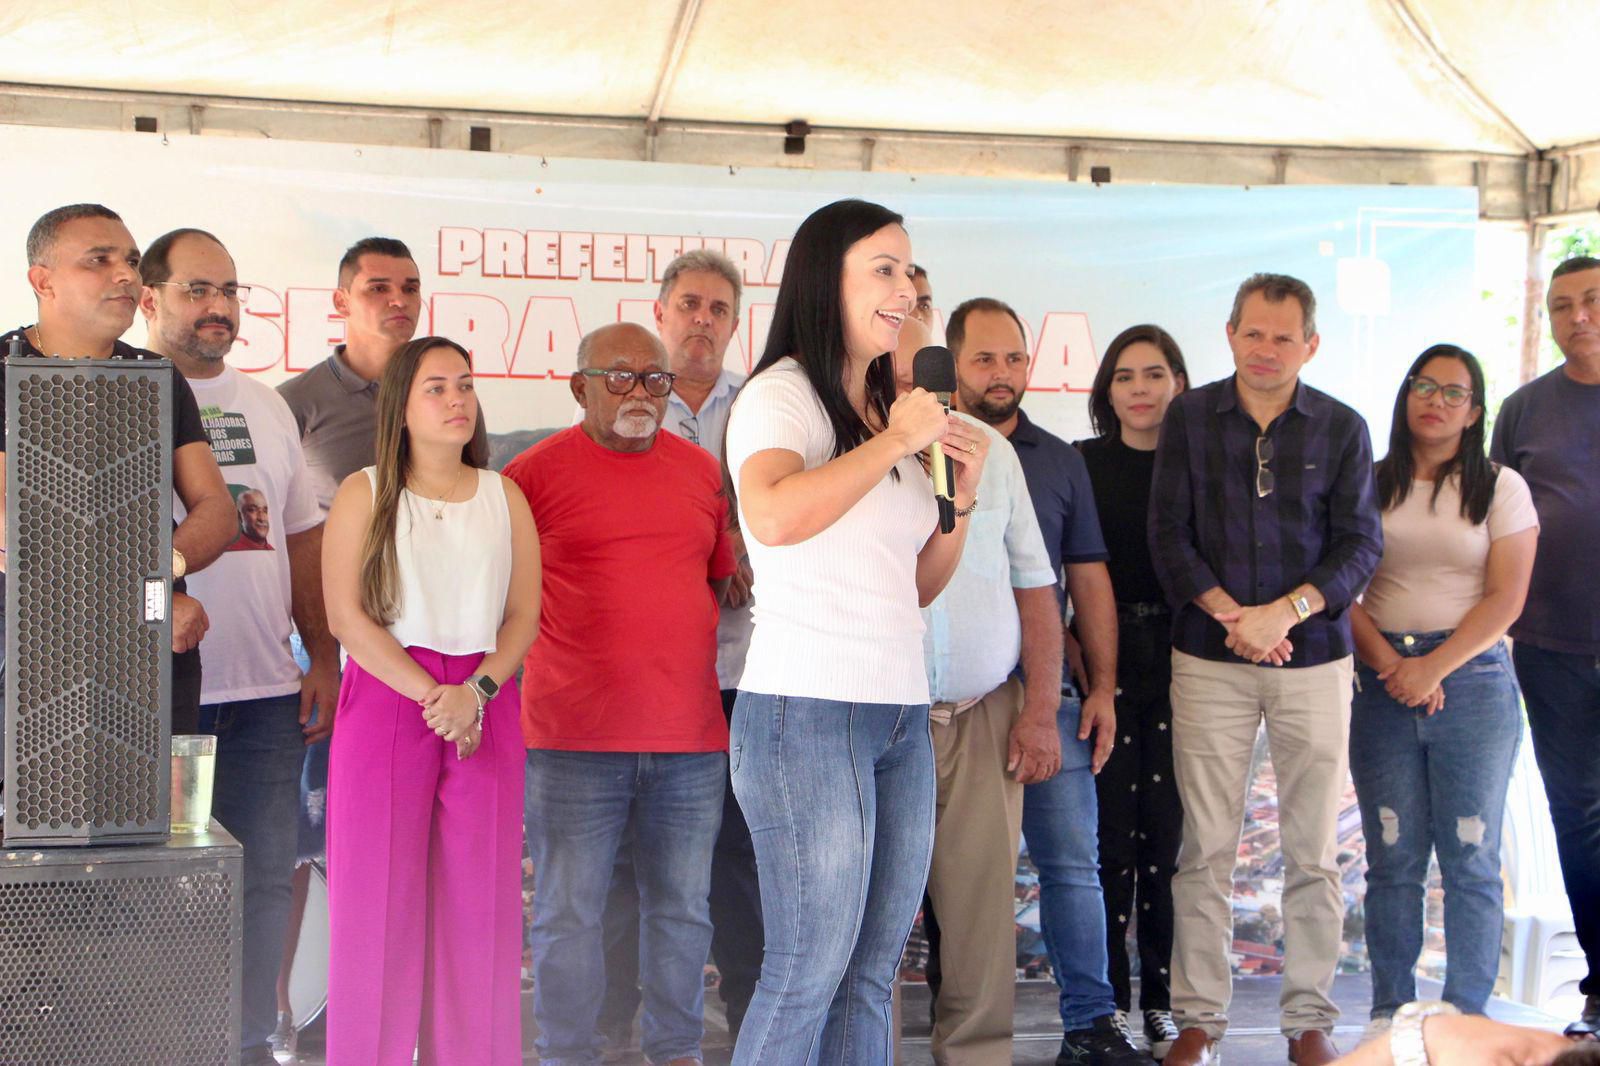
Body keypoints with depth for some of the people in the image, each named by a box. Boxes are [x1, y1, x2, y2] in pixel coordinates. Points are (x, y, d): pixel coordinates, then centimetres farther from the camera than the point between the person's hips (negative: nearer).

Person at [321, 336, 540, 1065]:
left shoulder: (504, 497, 12)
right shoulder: (365, 493, 3)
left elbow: (524, 615, 6)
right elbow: (345, 616, -6)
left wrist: (476, 691, -11)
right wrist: (430, 693, -13)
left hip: (485, 710, 2)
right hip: (385, 699, -2)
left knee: (478, 896, 2)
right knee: (380, 892, -2)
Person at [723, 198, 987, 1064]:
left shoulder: (888, 411, 18)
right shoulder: (780, 395, -5)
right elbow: (774, 516, -27)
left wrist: (963, 493, 6)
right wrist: (893, 442, -17)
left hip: (900, 715, 8)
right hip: (809, 709, -8)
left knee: (871, 975, 9)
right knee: (806, 976, -7)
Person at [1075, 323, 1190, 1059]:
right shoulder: (1083, 464, 5)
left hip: (1180, 663, 1)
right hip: (1106, 660, -1)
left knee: (1169, 827, 2)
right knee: (1111, 827, -1)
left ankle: (1164, 1002, 12)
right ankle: (1109, 1001, 9)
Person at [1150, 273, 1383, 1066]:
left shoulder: (1342, 429, 4)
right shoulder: (1189, 417, 4)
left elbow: (1361, 545, 0)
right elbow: (1168, 533, 1)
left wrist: (1285, 611, -14)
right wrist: (1229, 613, -12)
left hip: (1313, 658, 1)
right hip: (1209, 658, 0)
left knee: (1313, 852, 4)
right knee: (1205, 848, 1)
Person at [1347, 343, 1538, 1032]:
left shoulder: (1501, 488, 5)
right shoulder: (1369, 485, 9)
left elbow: (1505, 599, -2)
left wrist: (1434, 667, -11)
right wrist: (1388, 664, -9)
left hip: (1472, 680, -1)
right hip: (1382, 683, 1)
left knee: (1471, 858, 0)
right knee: (1392, 857, 3)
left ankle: (1466, 1018, 7)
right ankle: (1389, 1010, 11)